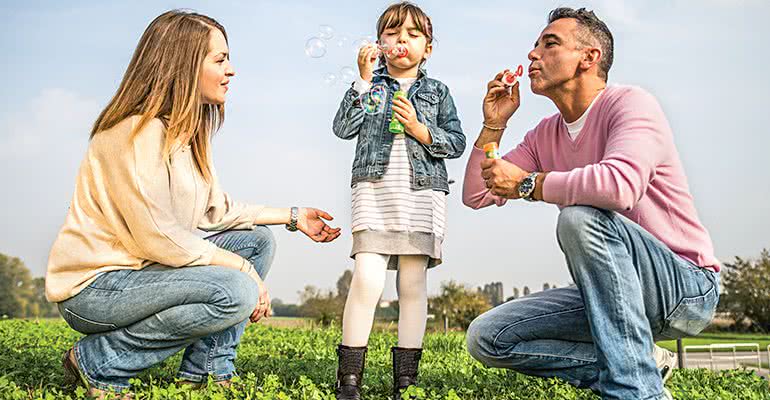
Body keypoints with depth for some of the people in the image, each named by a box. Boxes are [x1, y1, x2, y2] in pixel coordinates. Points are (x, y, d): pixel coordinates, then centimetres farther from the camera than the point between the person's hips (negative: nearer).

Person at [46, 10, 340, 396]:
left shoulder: (187, 132, 8)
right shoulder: (139, 132, -22)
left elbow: (216, 210, 11)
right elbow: (158, 238, -26)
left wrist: (293, 216, 9)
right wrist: (242, 268, -19)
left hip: (140, 268, 10)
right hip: (92, 285, -10)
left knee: (257, 240, 5)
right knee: (235, 292, -27)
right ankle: (98, 362, -10)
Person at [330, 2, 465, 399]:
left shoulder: (437, 92, 16)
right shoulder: (369, 86, 14)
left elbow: (457, 142, 8)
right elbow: (344, 128, -1)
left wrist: (420, 130, -7)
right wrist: (364, 80, -6)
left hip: (423, 194, 2)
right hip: (374, 191, -1)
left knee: (413, 284, 2)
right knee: (367, 279, -14)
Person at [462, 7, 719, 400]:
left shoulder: (630, 102, -14)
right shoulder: (545, 135, 9)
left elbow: (621, 184, -36)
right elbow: (475, 195, 10)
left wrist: (526, 183, -23)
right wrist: (494, 125, 0)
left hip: (687, 284, -7)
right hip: (609, 292, 7)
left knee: (579, 216, -34)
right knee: (486, 337, -4)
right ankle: (641, 361, -1)